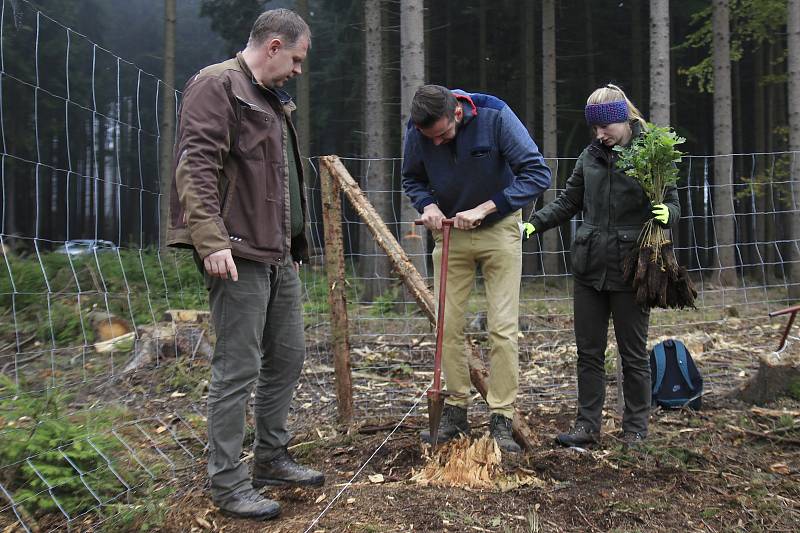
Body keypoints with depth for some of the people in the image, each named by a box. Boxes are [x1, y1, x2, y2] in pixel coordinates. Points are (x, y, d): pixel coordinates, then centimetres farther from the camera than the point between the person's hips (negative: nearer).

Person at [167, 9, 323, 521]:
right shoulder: (217, 85, -7)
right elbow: (195, 166, -18)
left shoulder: (273, 100, 22)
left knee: (287, 358, 15)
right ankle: (229, 484, 6)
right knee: (238, 370, -5)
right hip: (239, 255, -10)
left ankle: (272, 459, 29)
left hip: (280, 256, 10)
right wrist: (211, 239, -26)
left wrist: (295, 245, 25)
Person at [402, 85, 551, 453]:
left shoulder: (495, 116, -23)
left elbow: (537, 174, -24)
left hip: (499, 230, -3)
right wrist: (428, 205, -17)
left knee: (503, 327, -7)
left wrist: (484, 208, -29)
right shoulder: (417, 131, -13)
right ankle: (456, 412, 16)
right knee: (448, 325, 2)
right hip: (450, 232, 3)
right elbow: (412, 179, 5)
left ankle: (501, 420, 2)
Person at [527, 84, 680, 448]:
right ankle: (587, 424, 19)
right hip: (589, 267, 5)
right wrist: (533, 224, 0)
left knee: (633, 354, 8)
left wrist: (666, 214, -24)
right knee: (588, 351, 9)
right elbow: (567, 203, 14)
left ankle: (635, 428, 20)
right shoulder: (591, 156, 8)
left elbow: (672, 203, -1)